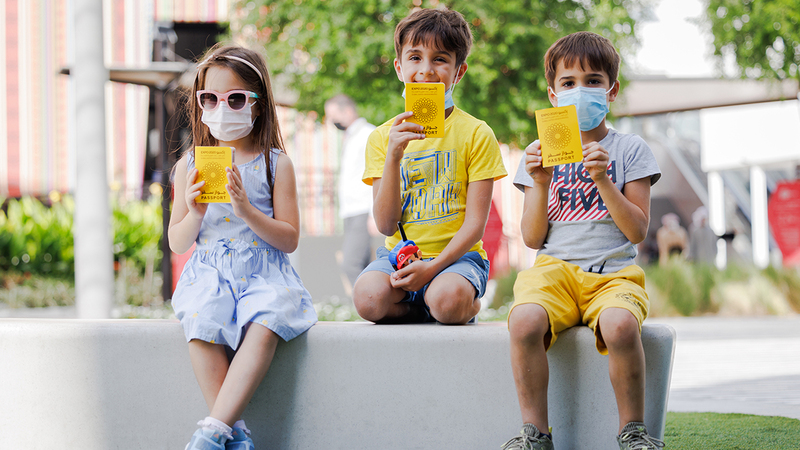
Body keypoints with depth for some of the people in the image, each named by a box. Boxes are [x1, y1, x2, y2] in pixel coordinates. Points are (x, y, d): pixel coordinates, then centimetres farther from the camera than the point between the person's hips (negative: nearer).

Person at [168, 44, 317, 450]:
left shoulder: (275, 164, 4)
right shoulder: (189, 166, 11)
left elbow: (289, 239, 0)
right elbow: (177, 244, 12)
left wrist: (247, 210, -14)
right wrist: (195, 214, -9)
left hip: (263, 273, -2)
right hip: (209, 273, 2)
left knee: (264, 328, -33)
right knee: (201, 326, -31)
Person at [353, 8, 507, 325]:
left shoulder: (476, 134, -1)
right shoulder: (383, 137, 6)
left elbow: (475, 223, -5)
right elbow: (386, 225, -3)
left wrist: (433, 266, -20)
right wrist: (393, 156, -16)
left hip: (455, 255, -2)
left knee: (447, 298, -36)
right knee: (368, 298, -31)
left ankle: (467, 305, 1)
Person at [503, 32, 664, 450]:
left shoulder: (630, 150, 10)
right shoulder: (539, 152, 15)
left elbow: (637, 230, 0)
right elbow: (532, 238, 10)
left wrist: (603, 180, -11)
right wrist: (540, 184, -5)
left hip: (613, 272, -1)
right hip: (554, 269, 1)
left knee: (620, 325, -37)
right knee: (524, 319, -34)